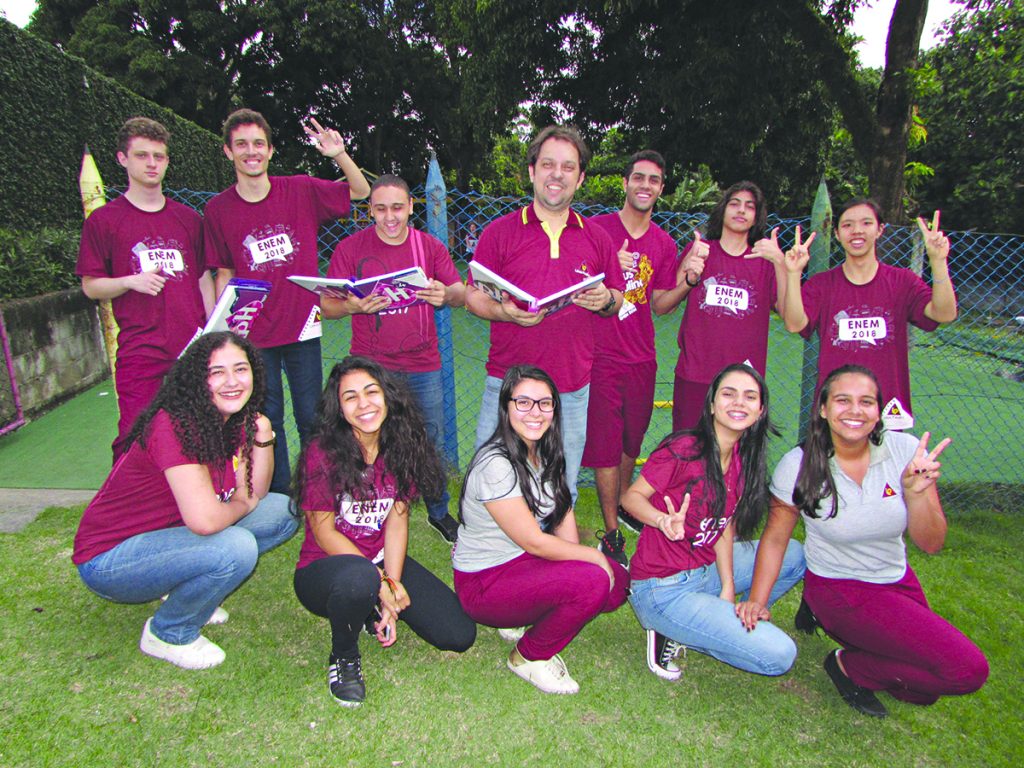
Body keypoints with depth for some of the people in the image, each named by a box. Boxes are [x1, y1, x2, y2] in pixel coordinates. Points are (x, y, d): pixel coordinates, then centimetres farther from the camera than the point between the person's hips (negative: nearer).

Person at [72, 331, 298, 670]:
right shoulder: (175, 426, -28)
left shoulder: (236, 420, -2)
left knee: (282, 511, 2)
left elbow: (255, 493, -1)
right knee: (237, 547, -31)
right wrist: (241, 504, -14)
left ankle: (183, 589, 12)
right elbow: (204, 520, -35)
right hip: (108, 560, -8)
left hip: (170, 533, 8)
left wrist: (263, 437, -15)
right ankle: (167, 634, -2)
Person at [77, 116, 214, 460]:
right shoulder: (103, 220, 5)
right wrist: (131, 281, -13)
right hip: (140, 353, -2)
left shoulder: (188, 218, 14)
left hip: (193, 347, 3)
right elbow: (90, 285, 7)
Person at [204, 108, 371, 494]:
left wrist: (339, 154, -11)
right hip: (253, 335, 1)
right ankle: (277, 501, 27)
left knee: (311, 418, 8)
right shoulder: (218, 208, 0)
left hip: (302, 328, 0)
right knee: (266, 422, 11)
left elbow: (361, 192, 6)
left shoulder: (300, 191, -2)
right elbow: (224, 274, 7)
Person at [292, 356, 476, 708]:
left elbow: (397, 520, -3)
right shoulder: (323, 452, -17)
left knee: (459, 636, -9)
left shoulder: (401, 447, -2)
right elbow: (323, 532, -15)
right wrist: (382, 585, -17)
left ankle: (374, 608, 16)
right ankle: (344, 658, -8)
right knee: (358, 577, -42)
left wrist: (392, 585, -15)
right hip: (324, 569, -4)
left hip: (385, 561, 5)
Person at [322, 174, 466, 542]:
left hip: (423, 366, 2)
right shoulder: (350, 248, -1)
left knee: (432, 444, 9)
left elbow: (461, 294, 1)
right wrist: (354, 307, -24)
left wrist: (446, 295, -23)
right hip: (370, 367, -1)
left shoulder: (430, 246, 4)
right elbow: (327, 305, -2)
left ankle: (439, 512, 29)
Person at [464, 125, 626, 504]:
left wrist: (605, 300, -7)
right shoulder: (500, 231, 3)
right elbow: (473, 296, 3)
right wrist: (505, 312, -17)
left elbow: (618, 299, 17)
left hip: (572, 387, 2)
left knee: (563, 492, 12)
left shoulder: (596, 237, 11)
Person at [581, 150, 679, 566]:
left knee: (633, 440, 17)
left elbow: (659, 305, 9)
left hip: (642, 358, 4)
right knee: (606, 445, 0)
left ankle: (622, 505, 40)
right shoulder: (597, 228, -5)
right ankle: (611, 534, 13)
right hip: (601, 355, -4)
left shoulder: (664, 243, 8)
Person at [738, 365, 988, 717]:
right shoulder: (799, 466, -20)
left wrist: (915, 492, -29)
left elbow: (931, 544, -11)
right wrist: (757, 601, -13)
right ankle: (848, 665, 4)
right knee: (969, 669, -16)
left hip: (899, 581, 5)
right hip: (839, 589, -5)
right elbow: (775, 537, -7)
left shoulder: (906, 450, -14)